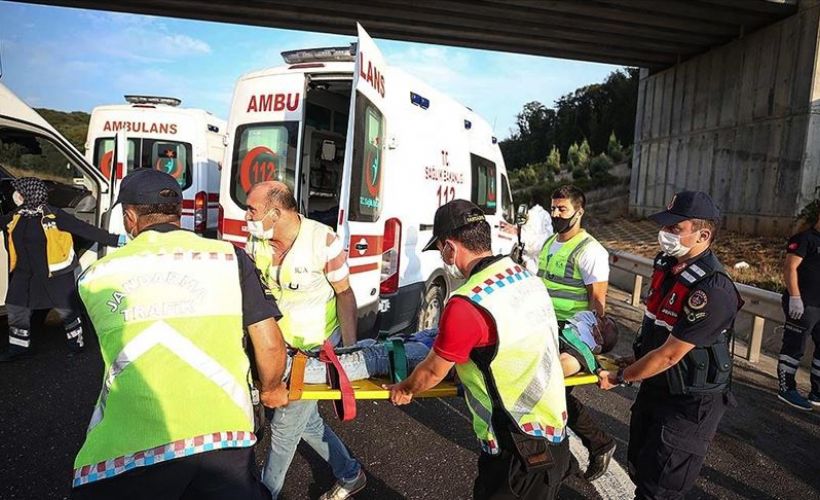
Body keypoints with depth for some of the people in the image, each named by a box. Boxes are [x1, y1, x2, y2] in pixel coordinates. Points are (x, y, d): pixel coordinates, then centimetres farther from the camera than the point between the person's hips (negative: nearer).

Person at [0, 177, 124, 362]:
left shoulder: (53, 215, -16)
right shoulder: (15, 216, 2)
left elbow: (84, 229, -19)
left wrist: (114, 240, -24)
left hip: (55, 273, -6)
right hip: (25, 273, 6)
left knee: (66, 309, 6)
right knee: (16, 309, 13)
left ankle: (76, 342, 26)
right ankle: (19, 347, 31)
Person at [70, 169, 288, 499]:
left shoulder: (95, 277, 10)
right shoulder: (228, 257, 3)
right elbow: (270, 344, 2)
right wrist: (271, 390, 23)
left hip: (125, 446, 1)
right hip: (222, 434, -1)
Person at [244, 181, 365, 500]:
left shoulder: (323, 241, -23)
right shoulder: (256, 241, -7)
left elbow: (344, 294, -13)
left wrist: (350, 349, -17)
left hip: (319, 346, -6)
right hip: (284, 344, 6)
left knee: (285, 425, 3)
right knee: (306, 420, 17)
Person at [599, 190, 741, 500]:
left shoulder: (713, 290, -29)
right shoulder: (666, 265, -2)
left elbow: (669, 356, -25)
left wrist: (619, 378, -14)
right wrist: (635, 357, 9)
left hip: (690, 404, -8)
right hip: (654, 387, 8)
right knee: (638, 467, 22)